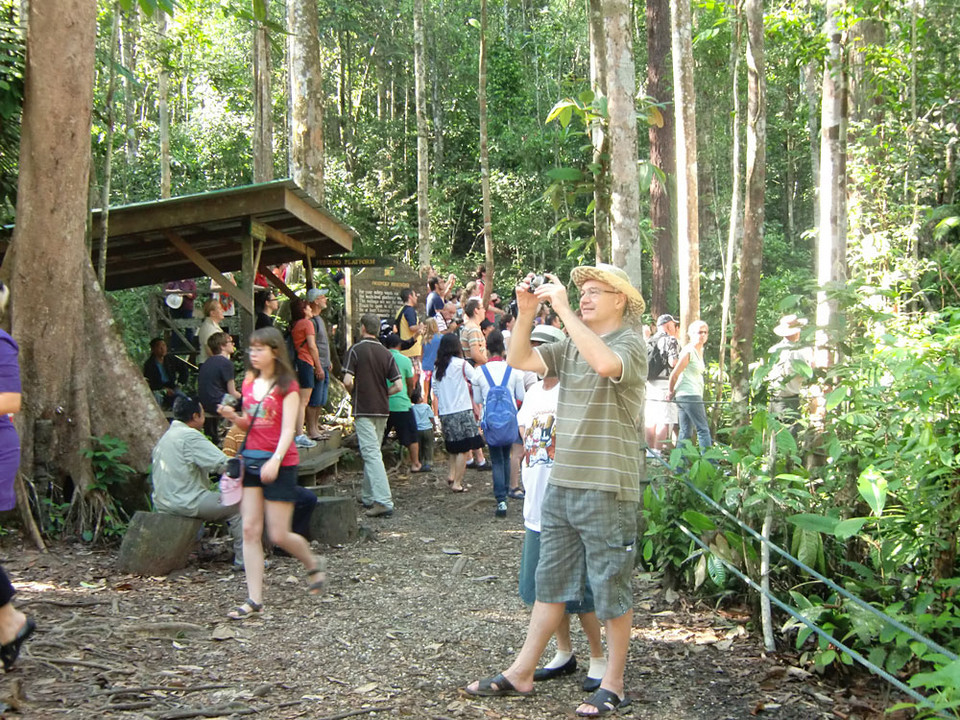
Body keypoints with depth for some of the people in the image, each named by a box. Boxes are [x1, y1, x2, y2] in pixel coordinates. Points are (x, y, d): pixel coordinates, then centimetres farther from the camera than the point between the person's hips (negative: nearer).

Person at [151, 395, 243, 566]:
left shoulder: (165, 436, 16)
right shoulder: (190, 436, -14)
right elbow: (222, 464, -21)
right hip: (185, 503, -10)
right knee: (237, 506, -3)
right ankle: (244, 559, -6)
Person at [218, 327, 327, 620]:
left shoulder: (287, 386, -7)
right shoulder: (249, 382, 10)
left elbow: (288, 429, -14)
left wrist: (275, 460, -27)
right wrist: (233, 417, -4)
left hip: (280, 464, -6)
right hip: (251, 461, 6)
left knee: (278, 535, -2)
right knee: (249, 530, -1)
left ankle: (314, 564, 27)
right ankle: (254, 600, 3)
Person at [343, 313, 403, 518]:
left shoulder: (356, 349, -7)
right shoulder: (386, 353, 7)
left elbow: (347, 380, -15)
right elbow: (398, 386, 1)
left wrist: (354, 395, 5)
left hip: (363, 409, -6)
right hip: (382, 409, 6)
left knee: (371, 453, -10)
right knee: (373, 452, 18)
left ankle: (383, 501, -19)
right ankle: (368, 496, 28)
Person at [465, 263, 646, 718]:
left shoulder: (631, 344, -8)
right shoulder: (570, 345, 12)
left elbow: (605, 364, -30)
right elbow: (519, 360, 6)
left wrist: (563, 309, -25)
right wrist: (526, 313, -8)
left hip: (607, 488, -7)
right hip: (561, 483, 7)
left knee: (611, 587, 4)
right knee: (550, 582, 15)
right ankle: (521, 674, 23)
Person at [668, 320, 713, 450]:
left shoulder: (700, 351, 17)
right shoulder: (689, 351, -12)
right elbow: (675, 374, -14)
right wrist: (671, 391, -1)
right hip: (689, 394, -9)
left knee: (685, 432, 8)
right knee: (703, 429, -9)